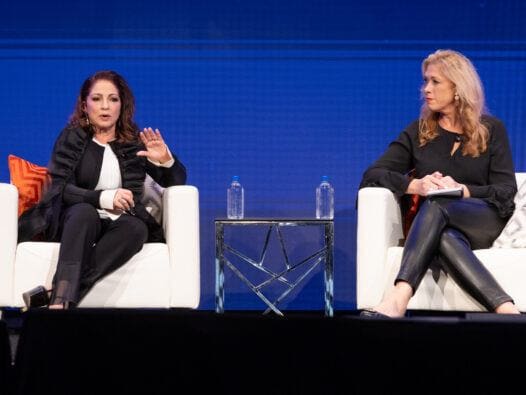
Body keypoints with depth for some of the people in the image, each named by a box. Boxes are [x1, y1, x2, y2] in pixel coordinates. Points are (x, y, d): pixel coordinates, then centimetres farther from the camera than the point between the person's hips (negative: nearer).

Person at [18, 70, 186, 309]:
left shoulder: (135, 142, 10)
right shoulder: (72, 138, 5)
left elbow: (177, 181, 11)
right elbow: (60, 189, -7)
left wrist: (166, 160, -12)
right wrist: (104, 198, -23)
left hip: (117, 224, 2)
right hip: (74, 221, -1)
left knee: (136, 228, -34)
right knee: (85, 211, -37)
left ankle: (57, 295, -41)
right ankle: (61, 301, -50)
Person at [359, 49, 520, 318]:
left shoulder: (491, 129, 13)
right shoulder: (418, 132, 16)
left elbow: (506, 191, 4)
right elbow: (371, 176, 4)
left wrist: (462, 190, -16)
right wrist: (414, 185, -17)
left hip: (487, 222, -2)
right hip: (436, 226, 2)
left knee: (436, 205, -37)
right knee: (444, 239, -39)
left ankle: (399, 297, -54)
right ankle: (505, 310, -51)